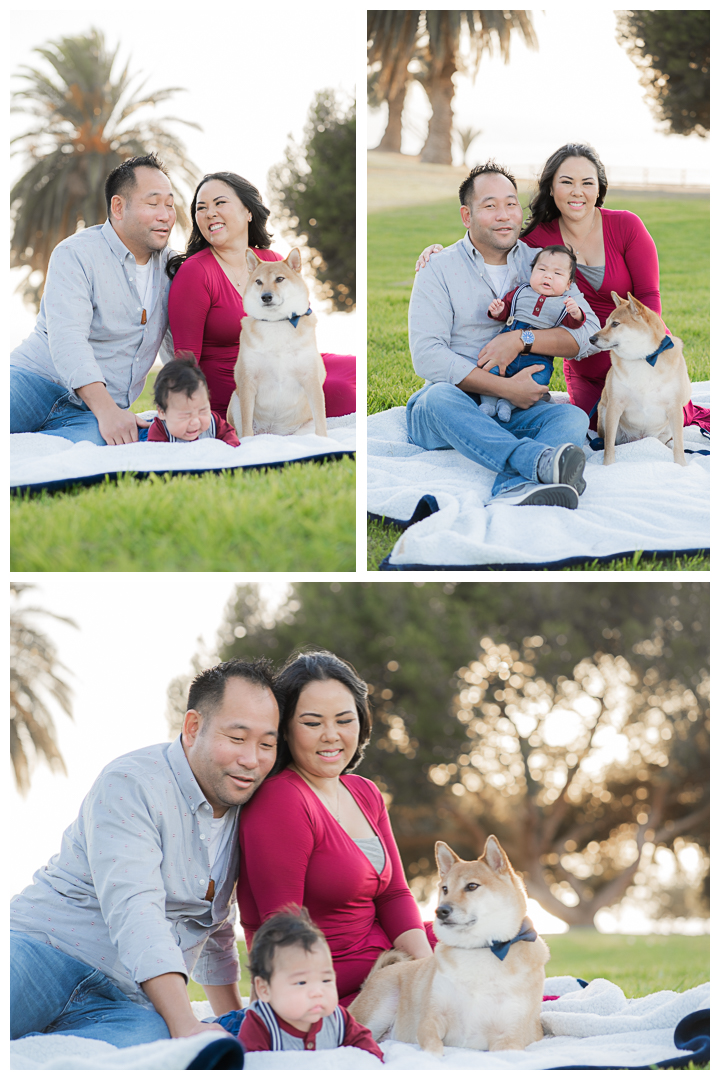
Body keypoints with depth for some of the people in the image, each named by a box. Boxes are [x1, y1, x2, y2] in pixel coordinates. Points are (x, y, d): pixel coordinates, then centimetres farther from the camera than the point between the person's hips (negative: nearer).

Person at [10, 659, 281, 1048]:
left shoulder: (239, 807, 15)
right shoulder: (131, 784, -9)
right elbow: (132, 911, -22)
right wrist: (186, 1026, -32)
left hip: (129, 1002, 6)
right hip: (44, 948, -6)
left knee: (150, 1038, -34)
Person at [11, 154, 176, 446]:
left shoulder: (169, 267, 14)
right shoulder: (75, 254, -5)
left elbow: (177, 346, 27)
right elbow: (67, 339, -18)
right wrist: (106, 410, -30)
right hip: (36, 381, -4)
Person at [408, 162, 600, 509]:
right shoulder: (440, 269, 3)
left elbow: (589, 331, 1)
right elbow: (427, 356, -10)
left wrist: (521, 339, -14)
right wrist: (505, 388, -17)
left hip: (516, 412, 2)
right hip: (447, 412, -2)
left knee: (573, 417, -28)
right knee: (441, 396, -36)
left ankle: (516, 489, -61)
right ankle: (543, 461, -57)